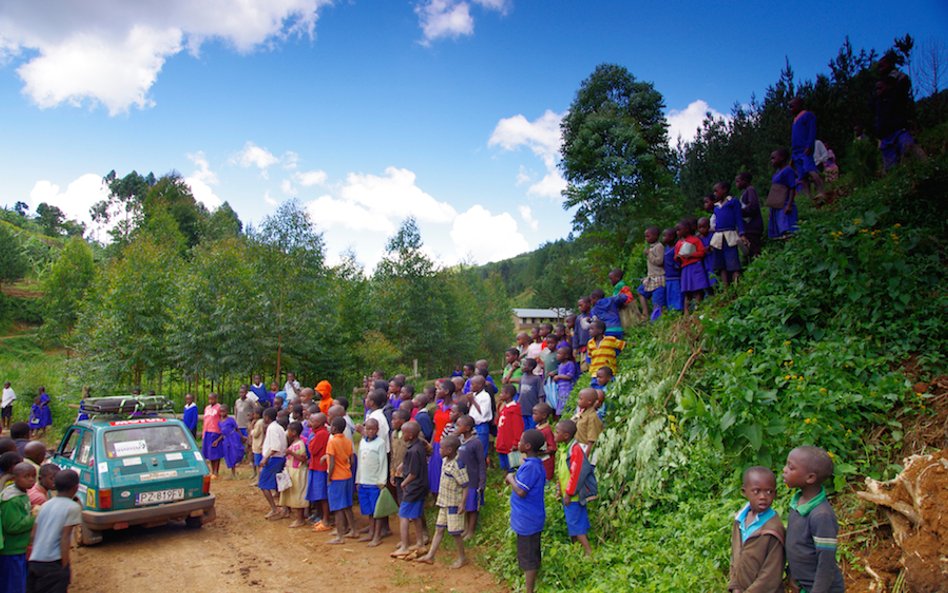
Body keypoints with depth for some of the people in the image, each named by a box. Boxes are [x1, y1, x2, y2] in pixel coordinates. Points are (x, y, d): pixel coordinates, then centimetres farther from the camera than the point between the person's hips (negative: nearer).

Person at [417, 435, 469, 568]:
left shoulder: (457, 465, -24)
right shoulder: (445, 461, 2)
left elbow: (465, 485, -22)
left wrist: (462, 503, -24)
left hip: (454, 504, -8)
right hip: (444, 502, 8)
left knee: (455, 532, 4)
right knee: (439, 529, 13)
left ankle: (462, 558, 21)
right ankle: (430, 556, 20)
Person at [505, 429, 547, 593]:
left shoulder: (530, 466, -24)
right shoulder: (535, 463, 6)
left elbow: (521, 491, -25)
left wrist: (511, 479, -10)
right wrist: (515, 478, 3)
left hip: (527, 520, -9)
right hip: (530, 518, 9)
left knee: (528, 558, 1)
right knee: (531, 556, 19)